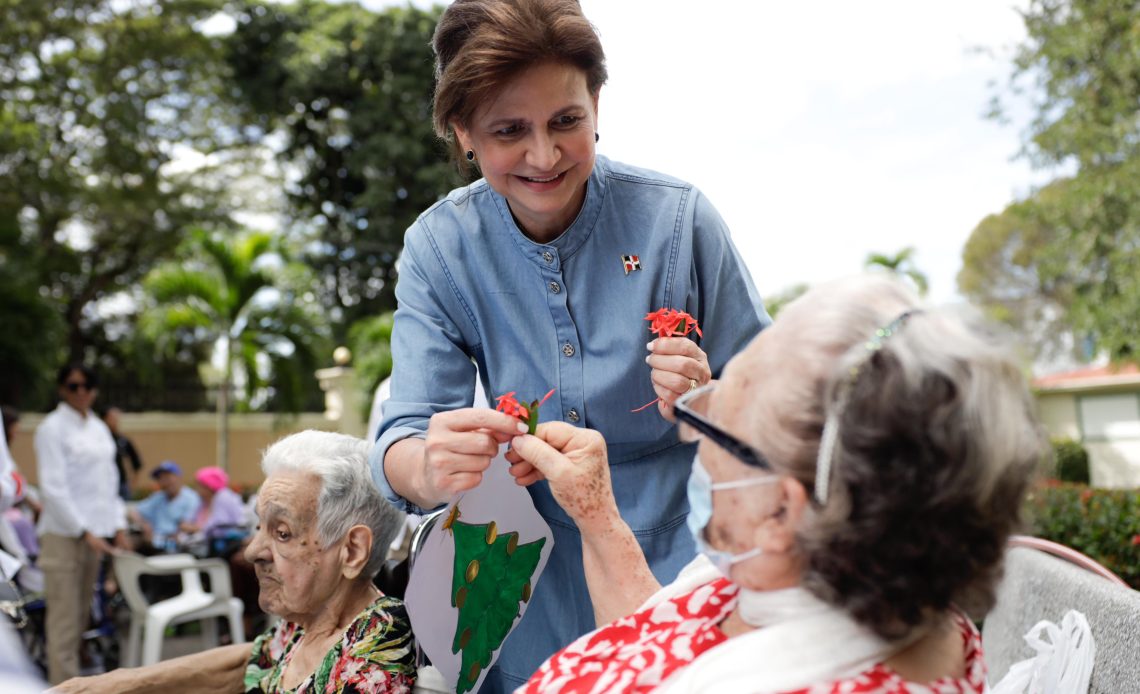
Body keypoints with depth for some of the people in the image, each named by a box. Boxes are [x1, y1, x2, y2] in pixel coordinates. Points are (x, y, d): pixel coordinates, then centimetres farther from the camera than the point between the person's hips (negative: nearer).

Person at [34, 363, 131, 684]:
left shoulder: (99, 428, 13)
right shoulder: (52, 428, -6)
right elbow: (53, 486, -12)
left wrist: (118, 526, 8)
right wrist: (84, 531, -16)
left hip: (94, 531, 6)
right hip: (64, 533, -6)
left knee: (81, 615, 10)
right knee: (65, 617, -6)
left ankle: (67, 676, 18)